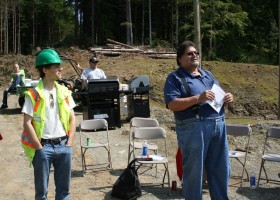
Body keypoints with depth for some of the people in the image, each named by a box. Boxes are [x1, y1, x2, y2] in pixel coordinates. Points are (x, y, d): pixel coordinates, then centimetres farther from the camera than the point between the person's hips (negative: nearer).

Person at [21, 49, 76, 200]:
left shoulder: (64, 92, 6)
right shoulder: (34, 94, -8)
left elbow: (72, 118, 9)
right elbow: (27, 123, -10)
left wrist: (69, 144, 1)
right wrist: (40, 149, -12)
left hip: (63, 145, 4)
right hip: (43, 146, -4)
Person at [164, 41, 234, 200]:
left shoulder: (208, 75, 20)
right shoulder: (175, 78, -2)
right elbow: (172, 105, -14)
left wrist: (227, 98, 2)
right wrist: (198, 98, -22)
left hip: (218, 125, 7)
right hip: (194, 128, -6)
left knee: (221, 169, 14)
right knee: (194, 171, 3)